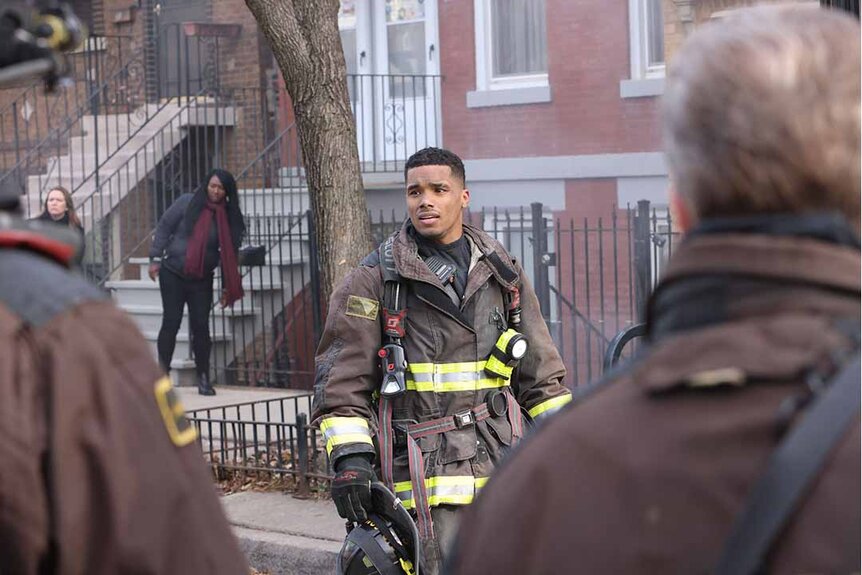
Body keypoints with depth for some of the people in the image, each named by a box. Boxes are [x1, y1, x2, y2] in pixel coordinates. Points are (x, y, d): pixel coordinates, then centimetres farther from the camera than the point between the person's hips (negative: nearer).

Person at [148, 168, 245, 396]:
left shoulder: (229, 217, 2)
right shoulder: (187, 203, -4)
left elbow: (229, 253, 7)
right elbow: (164, 227, 0)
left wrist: (228, 287, 5)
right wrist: (156, 258, -7)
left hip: (202, 279, 2)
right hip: (173, 274, -2)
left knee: (201, 326, -1)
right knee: (171, 322, -3)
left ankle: (203, 378, 9)